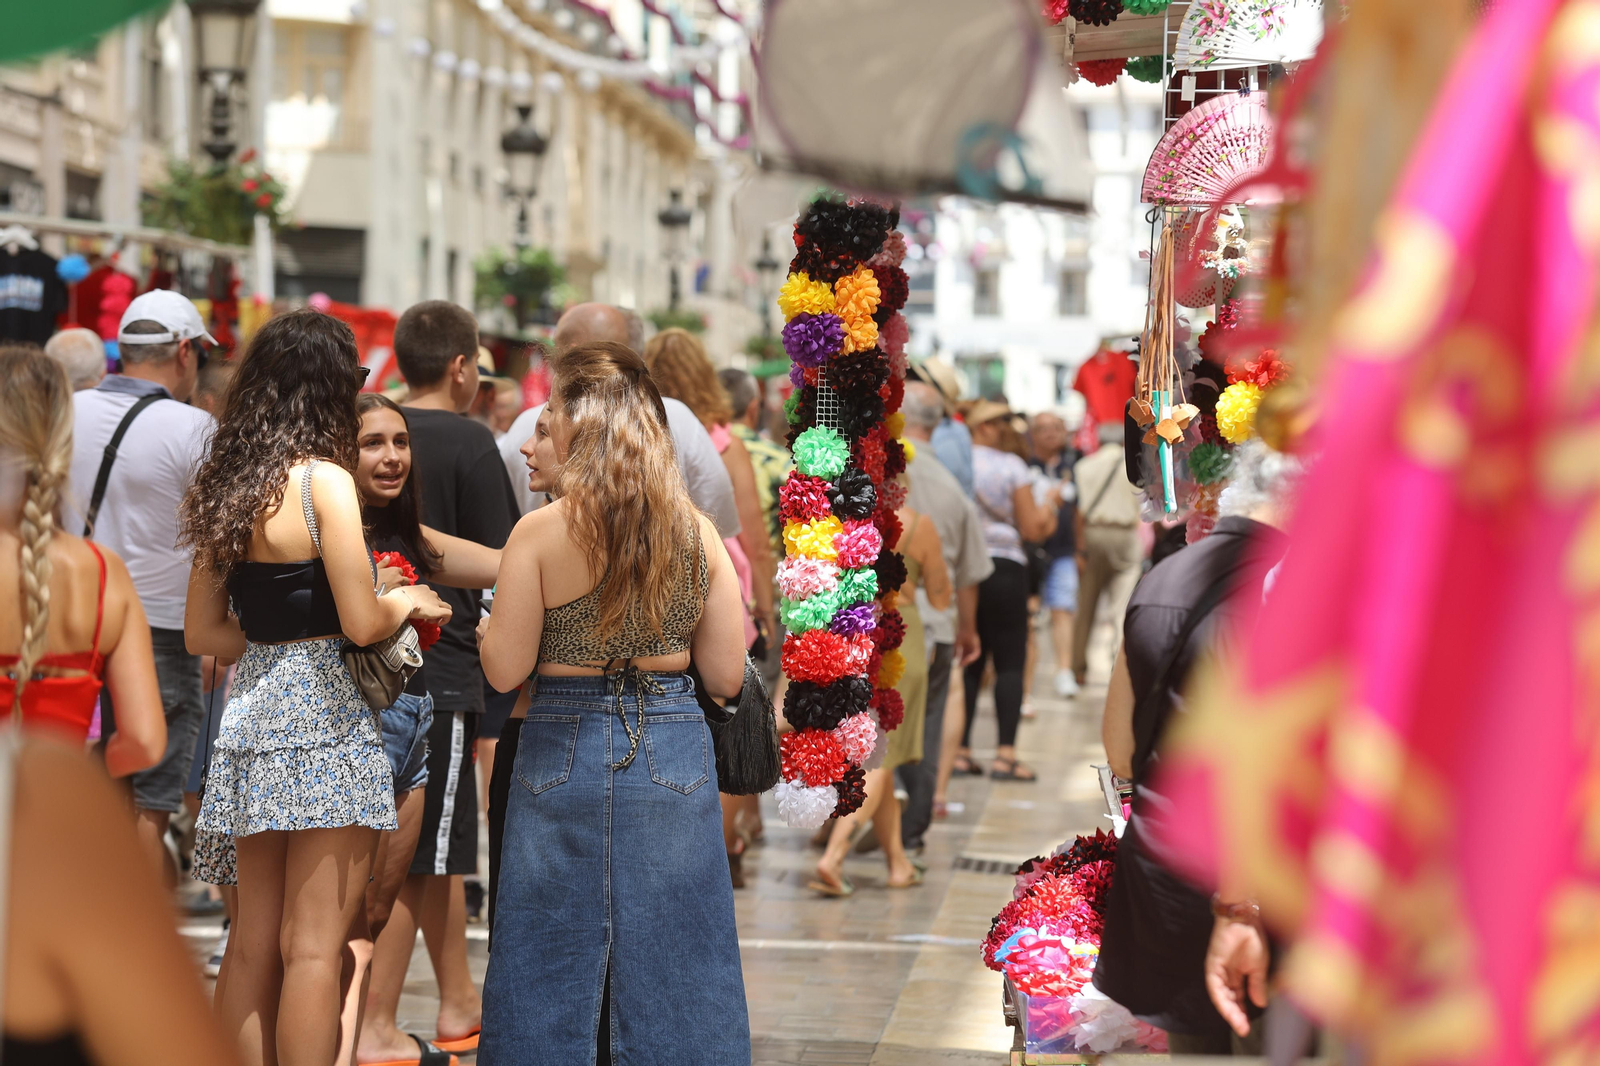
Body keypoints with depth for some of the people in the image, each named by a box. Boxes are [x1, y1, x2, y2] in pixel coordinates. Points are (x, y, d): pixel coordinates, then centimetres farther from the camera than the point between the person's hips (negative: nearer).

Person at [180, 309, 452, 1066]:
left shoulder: (228, 487, 10)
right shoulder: (324, 481, -11)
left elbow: (203, 632, 15)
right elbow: (361, 623, -16)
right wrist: (406, 603, 3)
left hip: (251, 711, 7)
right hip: (324, 719, -7)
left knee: (253, 940, 12)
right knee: (314, 943, -3)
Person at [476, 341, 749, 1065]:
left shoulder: (540, 532, -11)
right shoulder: (698, 531, -2)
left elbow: (505, 671, -8)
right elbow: (727, 677, 1)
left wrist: (486, 627, 13)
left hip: (566, 748, -2)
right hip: (675, 751, 2)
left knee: (554, 970, 10)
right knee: (673, 971, 9)